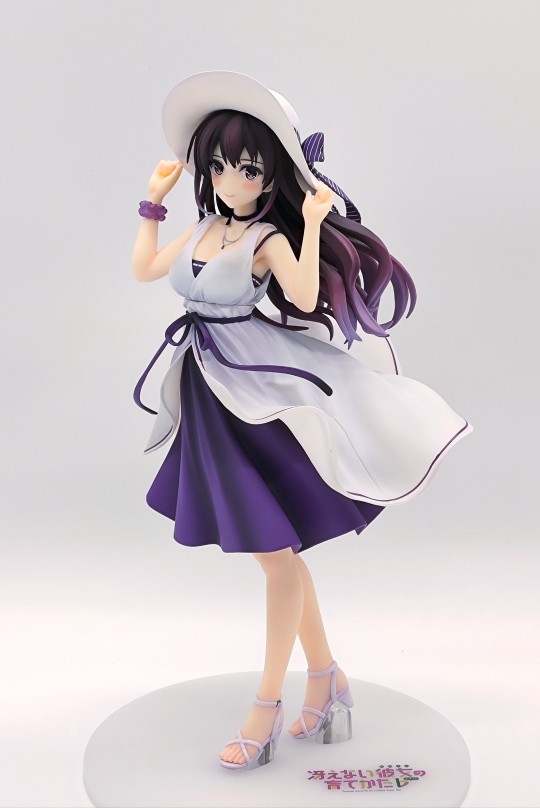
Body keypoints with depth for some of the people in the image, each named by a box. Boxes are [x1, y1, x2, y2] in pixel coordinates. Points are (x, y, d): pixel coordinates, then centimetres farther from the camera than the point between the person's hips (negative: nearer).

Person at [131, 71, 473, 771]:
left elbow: (306, 296, -26)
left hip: (257, 398, -8)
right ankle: (326, 676, 30)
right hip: (208, 398, 8)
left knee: (274, 549, 0)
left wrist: (312, 225, -28)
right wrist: (154, 201, 20)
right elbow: (144, 269, 22)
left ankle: (268, 705, 13)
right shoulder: (207, 225, 11)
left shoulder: (269, 236, -10)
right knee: (276, 547, 14)